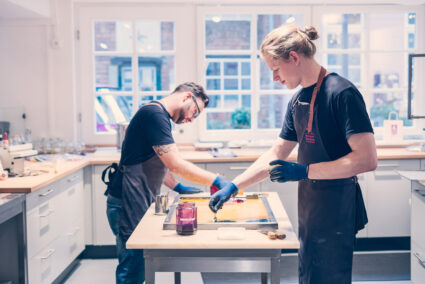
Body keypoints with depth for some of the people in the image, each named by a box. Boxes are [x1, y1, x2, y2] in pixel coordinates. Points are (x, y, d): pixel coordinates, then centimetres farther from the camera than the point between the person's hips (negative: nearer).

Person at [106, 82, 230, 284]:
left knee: (135, 265, 15)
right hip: (128, 205, -10)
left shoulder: (159, 115, 17)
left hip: (136, 204, 10)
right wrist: (216, 181, -18)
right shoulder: (154, 114, -17)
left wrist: (178, 187, 17)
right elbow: (176, 165, -23)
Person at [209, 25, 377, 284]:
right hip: (310, 208, 8)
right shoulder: (297, 101, 9)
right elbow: (276, 154, 16)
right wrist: (233, 187, 12)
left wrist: (304, 171, -22)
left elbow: (367, 159, -22)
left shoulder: (341, 93, -17)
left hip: (335, 212, -8)